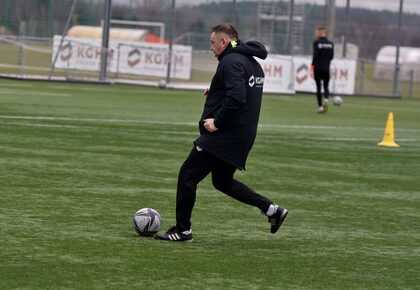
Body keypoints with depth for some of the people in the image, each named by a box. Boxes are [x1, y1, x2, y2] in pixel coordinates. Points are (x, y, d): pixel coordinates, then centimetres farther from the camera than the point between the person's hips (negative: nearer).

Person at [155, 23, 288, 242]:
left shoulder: (231, 62, -16)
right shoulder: (252, 62, 16)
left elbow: (237, 98, -28)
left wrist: (217, 122, -20)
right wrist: (216, 91, 12)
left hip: (224, 135, -10)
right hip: (243, 136, 10)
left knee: (187, 175, -3)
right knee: (223, 181, 22)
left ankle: (182, 230, 1)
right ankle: (271, 209, 16)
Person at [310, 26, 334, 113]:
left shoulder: (316, 43, -9)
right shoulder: (330, 44, 4)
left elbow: (315, 56, -14)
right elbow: (332, 56, 5)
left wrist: (312, 66, -5)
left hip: (318, 68, -3)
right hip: (327, 68, 3)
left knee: (318, 87, 6)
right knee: (326, 86, 13)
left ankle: (320, 106, 3)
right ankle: (326, 99, -17)